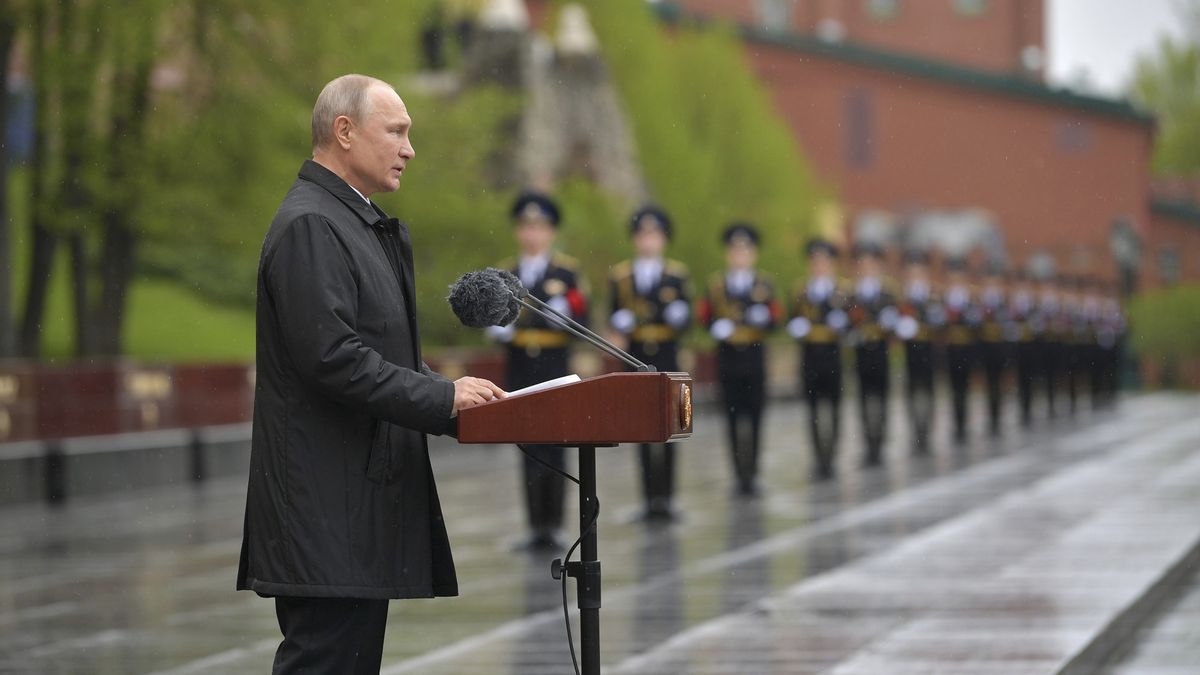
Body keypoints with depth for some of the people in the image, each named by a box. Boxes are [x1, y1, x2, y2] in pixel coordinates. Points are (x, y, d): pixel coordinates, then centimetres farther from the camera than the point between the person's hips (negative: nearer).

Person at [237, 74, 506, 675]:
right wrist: (443, 398, -16)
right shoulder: (308, 226, -13)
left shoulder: (366, 225, 20)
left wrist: (455, 395, 9)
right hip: (328, 506, -10)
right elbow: (331, 357, -22)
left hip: (363, 492, 10)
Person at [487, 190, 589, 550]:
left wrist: (565, 314, -21)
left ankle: (553, 526, 1)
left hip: (554, 368, -3)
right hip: (518, 369, 3)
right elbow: (493, 318, 16)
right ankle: (536, 526, 6)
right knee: (528, 448, 3)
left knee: (553, 445, -3)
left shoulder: (567, 272, 2)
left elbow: (582, 323, -1)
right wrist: (497, 328, -5)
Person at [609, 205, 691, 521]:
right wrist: (620, 323, -15)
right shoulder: (620, 276, 6)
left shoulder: (677, 274, 4)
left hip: (667, 357, -1)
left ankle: (666, 497, 3)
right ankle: (651, 498, 5)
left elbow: (685, 319, 0)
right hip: (636, 360, 1)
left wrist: (679, 316, -21)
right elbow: (615, 316, 6)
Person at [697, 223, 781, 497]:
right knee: (733, 416, 0)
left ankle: (751, 473, 4)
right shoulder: (715, 284, 7)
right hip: (727, 356, 0)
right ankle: (740, 474, 5)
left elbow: (774, 318, 2)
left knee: (754, 414, -1)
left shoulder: (764, 284, 6)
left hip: (755, 355, 0)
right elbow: (704, 315, 8)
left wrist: (763, 318, -19)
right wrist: (717, 327, -12)